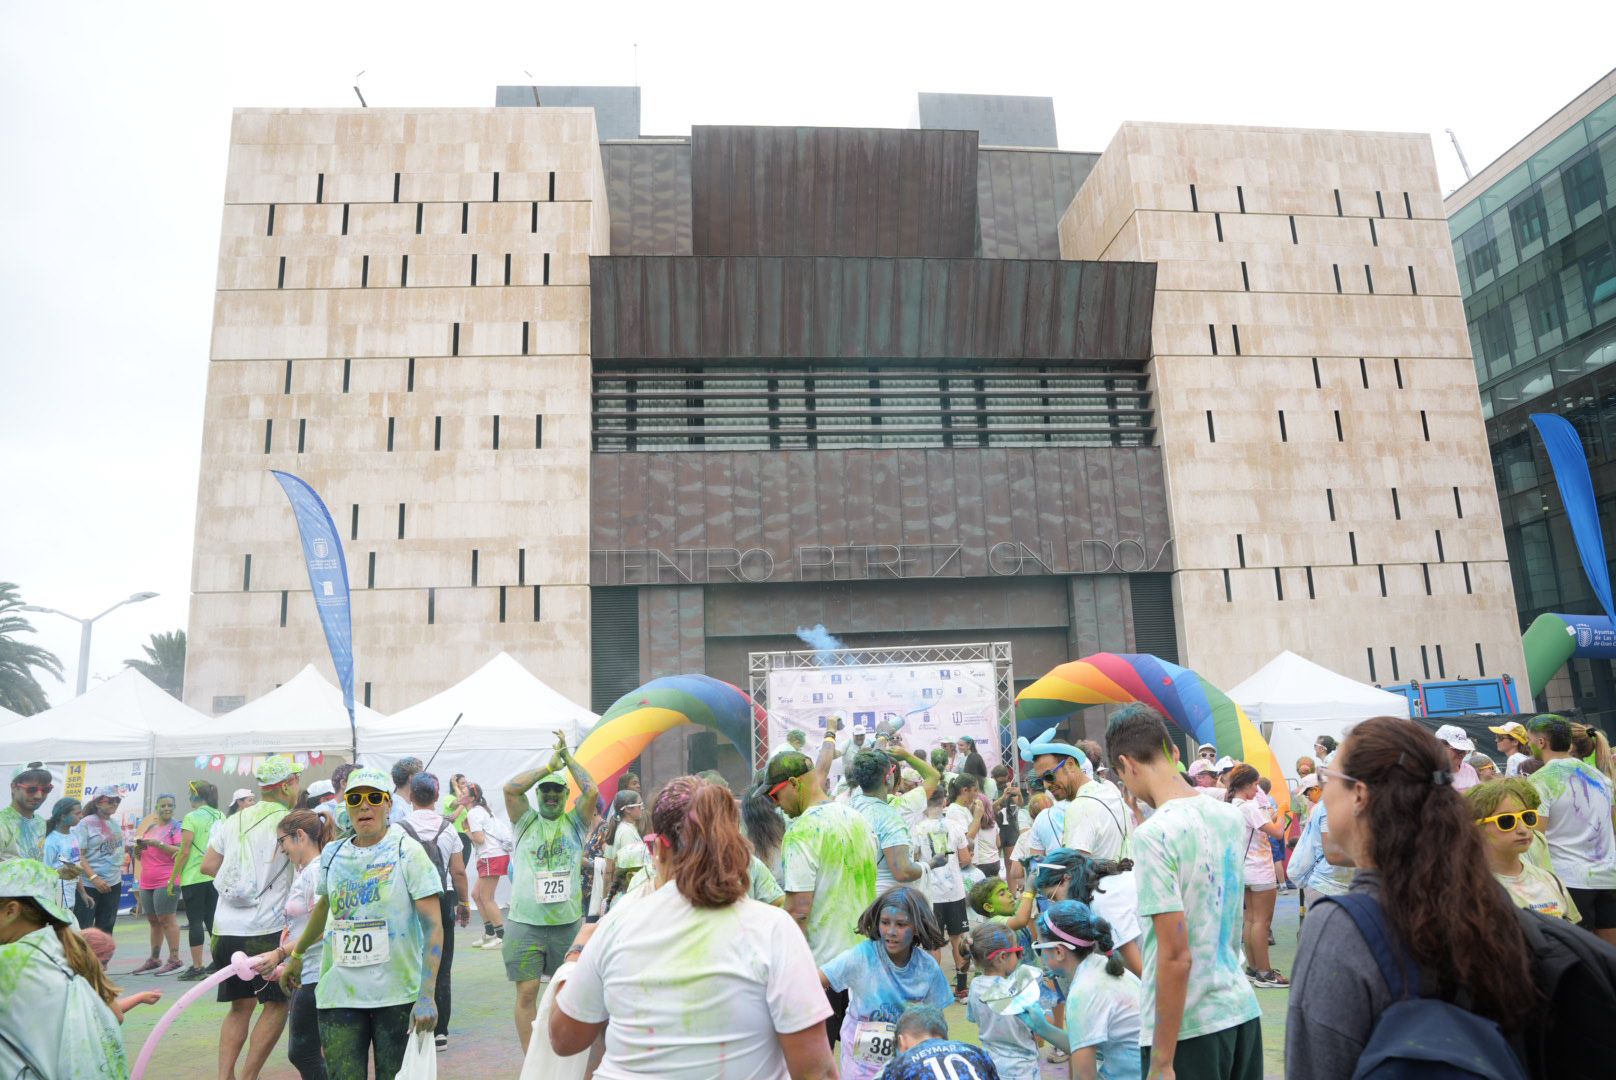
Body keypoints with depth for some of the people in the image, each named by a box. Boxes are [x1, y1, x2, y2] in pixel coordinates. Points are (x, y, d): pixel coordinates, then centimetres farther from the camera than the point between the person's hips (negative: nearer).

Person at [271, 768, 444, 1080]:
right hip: (338, 995, 3)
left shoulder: (407, 852, -8)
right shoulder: (332, 855, 5)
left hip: (397, 995, -3)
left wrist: (426, 995, -21)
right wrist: (296, 954, 34)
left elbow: (433, 927, -13)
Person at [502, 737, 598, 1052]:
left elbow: (592, 791, -11)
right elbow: (510, 788, -10)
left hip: (568, 923, 1)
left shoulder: (575, 823, 6)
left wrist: (568, 758, -4)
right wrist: (549, 765, -8)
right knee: (526, 992, -1)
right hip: (525, 923, -1)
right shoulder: (526, 821, 5)